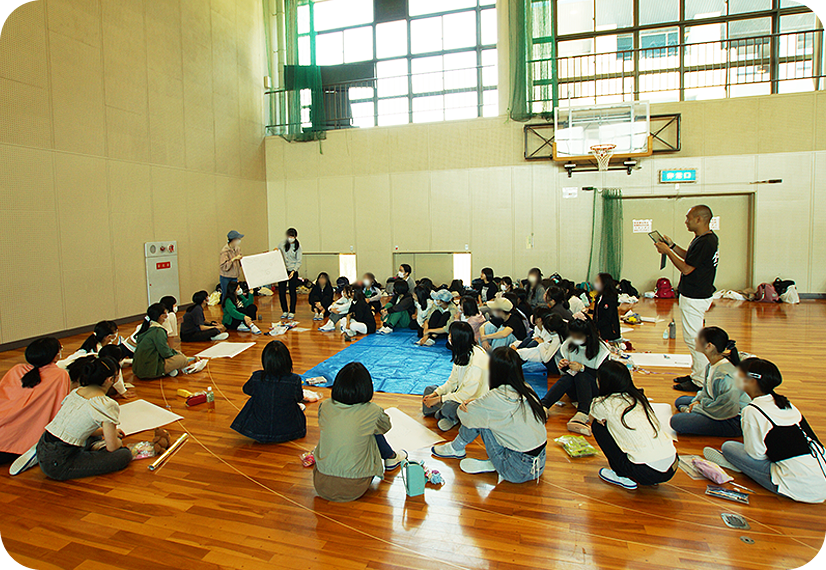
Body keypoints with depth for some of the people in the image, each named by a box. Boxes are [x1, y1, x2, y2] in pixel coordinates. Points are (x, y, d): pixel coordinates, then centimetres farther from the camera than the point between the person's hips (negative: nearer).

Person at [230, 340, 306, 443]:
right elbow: (300, 398, 0)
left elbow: (246, 389, 5)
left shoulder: (256, 378, -19)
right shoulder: (294, 380, -21)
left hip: (259, 433, 1)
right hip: (288, 432, 0)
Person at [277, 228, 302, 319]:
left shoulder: (298, 246, -3)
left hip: (293, 271, -2)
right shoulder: (282, 244, 3)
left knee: (293, 292, 0)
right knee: (281, 291, 0)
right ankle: (285, 311, 15)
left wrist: (293, 271, -17)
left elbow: (299, 261, -4)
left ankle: (292, 312, 11)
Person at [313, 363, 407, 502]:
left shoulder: (324, 407, -7)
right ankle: (391, 458, 35)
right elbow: (386, 425, 9)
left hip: (321, 486, 3)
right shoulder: (372, 412, -14)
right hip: (354, 490, -3)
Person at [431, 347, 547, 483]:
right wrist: (477, 403, 4)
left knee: (480, 417, -1)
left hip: (519, 471, -7)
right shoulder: (527, 390, 1)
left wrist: (464, 407, 18)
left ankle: (456, 448, 18)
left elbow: (465, 415, -4)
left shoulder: (495, 398, -20)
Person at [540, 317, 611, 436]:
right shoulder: (568, 344, -1)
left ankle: (583, 414, -53)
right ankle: (543, 406, -48)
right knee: (568, 376, -30)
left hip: (594, 389, -3)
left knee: (581, 375, -32)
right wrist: (563, 366, -16)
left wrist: (582, 368, -27)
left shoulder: (601, 348, -12)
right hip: (575, 389, 3)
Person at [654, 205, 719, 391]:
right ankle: (697, 373, 29)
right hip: (698, 295, 11)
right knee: (694, 337, 18)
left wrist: (667, 252, -13)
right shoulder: (709, 238, 11)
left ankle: (700, 381, 4)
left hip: (694, 298, -11)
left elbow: (686, 268, -21)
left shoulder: (705, 242, -22)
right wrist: (673, 246, 13)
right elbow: (690, 258, 21)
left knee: (693, 338, -4)